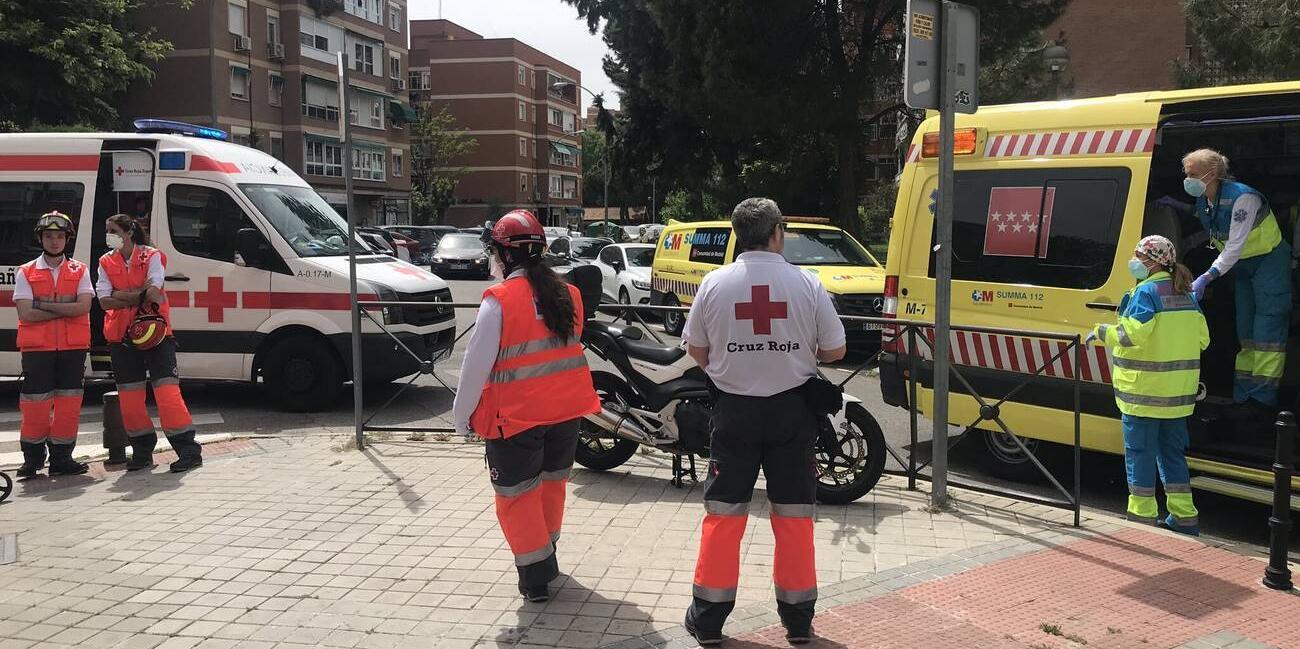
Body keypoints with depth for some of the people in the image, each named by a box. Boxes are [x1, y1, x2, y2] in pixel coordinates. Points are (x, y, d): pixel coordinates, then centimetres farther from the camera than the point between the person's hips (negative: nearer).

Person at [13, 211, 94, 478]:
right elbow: (25, 313, -6)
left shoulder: (79, 271, 9)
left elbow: (84, 306, -7)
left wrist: (44, 305, -11)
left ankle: (61, 457, 10)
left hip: (73, 346, 1)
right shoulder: (25, 273, 7)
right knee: (35, 403, -1)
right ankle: (32, 459, 12)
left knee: (68, 402, 2)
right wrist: (65, 309, -9)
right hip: (37, 347, -1)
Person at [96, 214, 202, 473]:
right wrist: (140, 297, -10)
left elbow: (153, 292, -17)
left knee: (166, 389, -10)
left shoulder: (152, 256, -2)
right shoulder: (106, 263, 9)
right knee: (129, 394, 7)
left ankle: (188, 449, -9)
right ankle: (142, 450, 19)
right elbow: (105, 302, -2)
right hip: (121, 337, 5)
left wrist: (119, 294, -11)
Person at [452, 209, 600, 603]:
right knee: (552, 481, 23)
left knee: (517, 494, 7)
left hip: (516, 415, -6)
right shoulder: (567, 295, 2)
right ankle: (547, 554, 39)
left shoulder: (499, 301, -16)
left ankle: (536, 575, 9)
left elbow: (477, 363, -14)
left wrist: (462, 417, -3)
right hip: (566, 408, 6)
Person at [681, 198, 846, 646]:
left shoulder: (715, 283, -6)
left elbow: (696, 350, 3)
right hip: (791, 408, 0)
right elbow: (834, 351, 0)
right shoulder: (807, 284, -7)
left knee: (723, 513, 8)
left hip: (735, 408, 0)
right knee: (794, 515, 10)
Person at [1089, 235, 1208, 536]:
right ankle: (1183, 516, 21)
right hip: (1178, 393, 8)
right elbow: (1202, 338, 13)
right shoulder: (1185, 294, 11)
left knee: (1139, 453, 1)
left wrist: (1101, 331, -11)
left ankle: (1142, 516, 5)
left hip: (1144, 391, -8)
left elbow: (1133, 334, -24)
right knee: (1172, 452, 17)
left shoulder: (1146, 291, -13)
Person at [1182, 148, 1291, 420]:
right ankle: (1243, 398, 17)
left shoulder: (1242, 197, -27)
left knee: (1266, 331, -9)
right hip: (1242, 265, 8)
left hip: (1269, 261, -8)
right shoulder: (1203, 202, -2)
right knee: (1245, 331, 11)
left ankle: (1263, 400, -7)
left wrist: (1207, 278, -37)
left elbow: (1235, 246, -31)